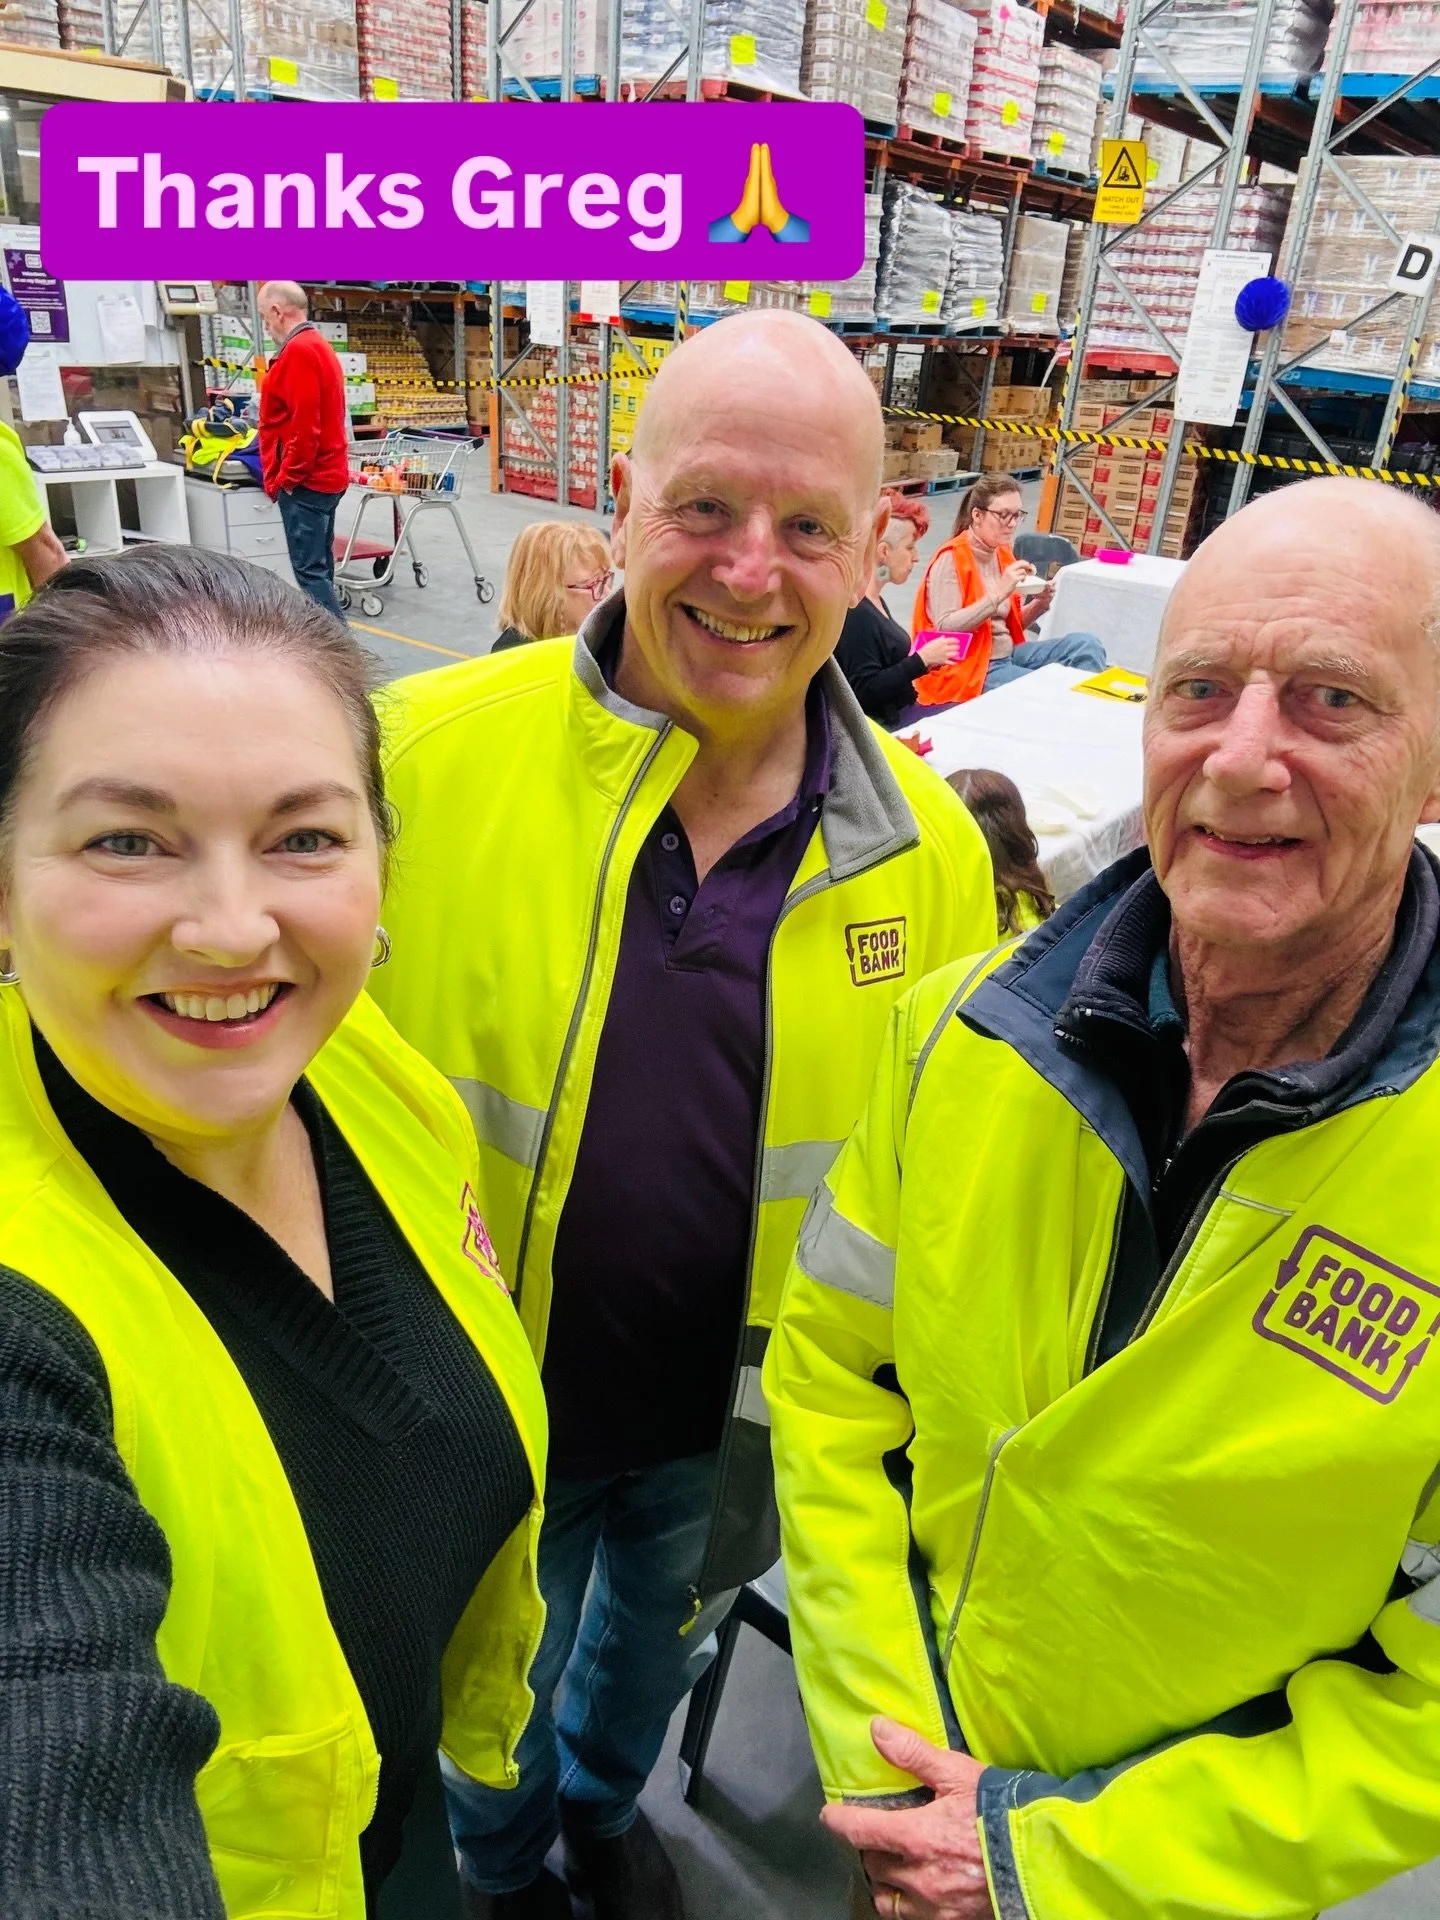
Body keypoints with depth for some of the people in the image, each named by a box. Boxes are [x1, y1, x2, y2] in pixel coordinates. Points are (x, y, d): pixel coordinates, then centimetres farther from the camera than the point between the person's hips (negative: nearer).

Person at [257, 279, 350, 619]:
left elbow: (304, 425, -22)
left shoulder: (298, 351, -15)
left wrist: (287, 478, -14)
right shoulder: (317, 345, 16)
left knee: (309, 570, -10)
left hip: (305, 482, -10)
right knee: (318, 566, 14)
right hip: (323, 475, 10)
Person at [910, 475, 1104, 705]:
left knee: (1087, 645, -5)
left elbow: (1010, 624, 17)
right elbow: (945, 629, -24)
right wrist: (999, 593, -29)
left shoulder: (1003, 555, 9)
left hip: (1007, 654, 8)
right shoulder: (951, 559, -13)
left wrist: (1039, 604, -3)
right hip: (968, 668, -8)